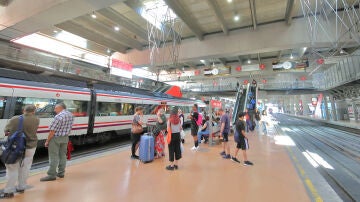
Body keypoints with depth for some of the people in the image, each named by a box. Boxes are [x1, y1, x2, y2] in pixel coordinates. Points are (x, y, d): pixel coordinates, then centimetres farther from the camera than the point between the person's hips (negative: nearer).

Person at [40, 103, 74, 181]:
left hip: (56, 138, -7)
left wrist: (47, 141, -9)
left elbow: (52, 131, -19)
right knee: (62, 155, 14)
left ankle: (52, 175, 9)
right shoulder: (71, 115, 2)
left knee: (53, 156, 1)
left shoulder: (59, 116, -22)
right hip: (65, 138, 8)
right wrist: (65, 135, 17)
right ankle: (61, 173, 24)